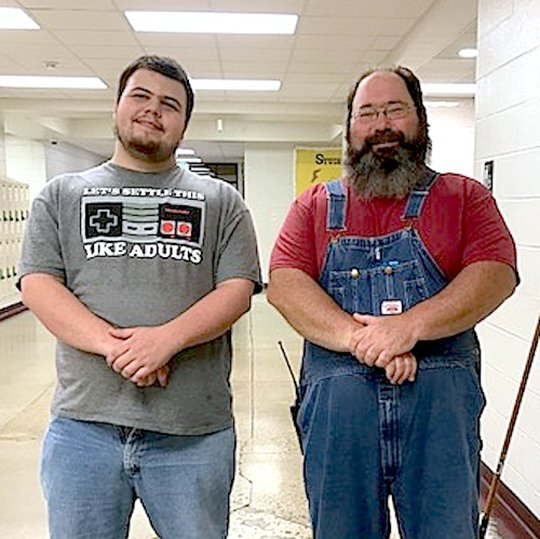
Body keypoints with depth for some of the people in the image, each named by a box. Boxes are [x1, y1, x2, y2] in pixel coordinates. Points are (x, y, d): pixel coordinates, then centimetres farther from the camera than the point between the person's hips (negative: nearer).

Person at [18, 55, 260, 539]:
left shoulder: (220, 201, 8)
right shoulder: (61, 195, 11)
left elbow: (237, 289, -2)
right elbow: (38, 285, 0)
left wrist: (168, 337, -18)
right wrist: (111, 344, -16)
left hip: (193, 431, 0)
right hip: (83, 425, 1)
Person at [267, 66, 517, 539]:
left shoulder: (464, 197, 9)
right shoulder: (315, 206, 11)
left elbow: (496, 273, -6)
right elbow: (284, 284, -3)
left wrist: (409, 325, -20)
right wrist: (357, 337, -17)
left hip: (440, 400, 0)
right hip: (336, 405, 1)